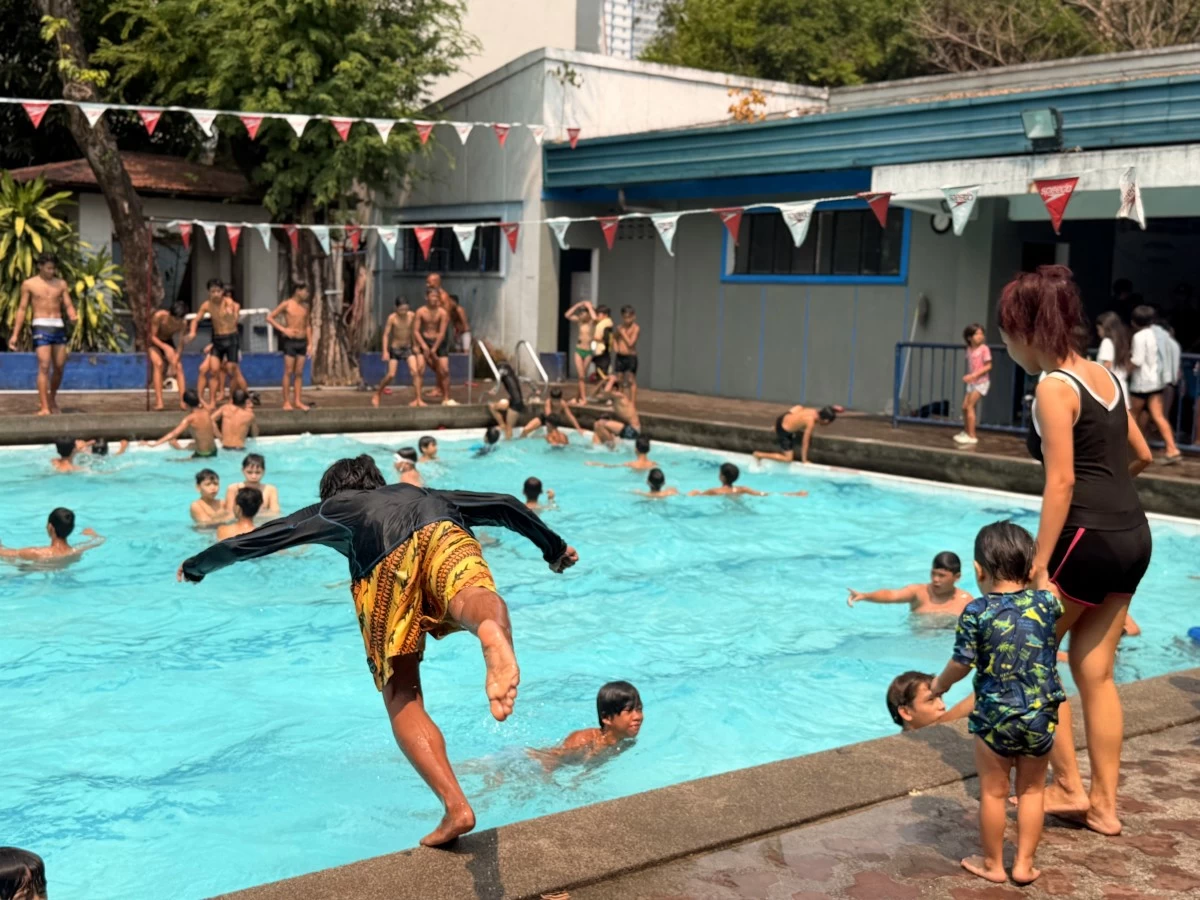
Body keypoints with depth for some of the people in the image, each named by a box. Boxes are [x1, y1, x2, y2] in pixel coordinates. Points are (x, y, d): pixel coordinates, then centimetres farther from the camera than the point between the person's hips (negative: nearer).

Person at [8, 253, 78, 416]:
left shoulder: (61, 284, 12)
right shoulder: (29, 284, 5)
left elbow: (68, 306, 10)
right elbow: (22, 309, 5)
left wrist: (73, 316, -15)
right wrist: (15, 334, 0)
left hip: (59, 326, 4)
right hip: (41, 326, -4)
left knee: (59, 367, 4)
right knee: (44, 366, -13)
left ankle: (52, 397, 29)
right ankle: (44, 407, -13)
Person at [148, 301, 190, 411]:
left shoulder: (183, 322, -25)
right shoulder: (159, 316, -33)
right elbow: (152, 336, -24)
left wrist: (175, 360, -29)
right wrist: (166, 347, -39)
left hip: (168, 342, 3)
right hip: (154, 342, -3)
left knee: (179, 367, -15)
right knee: (158, 364, -26)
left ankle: (183, 401, -16)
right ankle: (158, 401, -28)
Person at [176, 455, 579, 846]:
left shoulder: (330, 509, 42)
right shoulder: (421, 493, 46)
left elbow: (248, 542, 48)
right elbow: (503, 504, 45)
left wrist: (195, 567, 67)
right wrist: (553, 547, 59)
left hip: (386, 563, -1)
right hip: (444, 535, 1)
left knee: (402, 701, 3)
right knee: (471, 596, -31)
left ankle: (455, 807, -13)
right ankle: (493, 633, -68)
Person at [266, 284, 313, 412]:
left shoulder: (306, 306, 10)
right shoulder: (287, 304, -5)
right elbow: (269, 317, -5)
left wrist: (310, 344, 9)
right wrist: (283, 329, -13)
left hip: (302, 342, 5)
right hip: (290, 341, -5)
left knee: (299, 373, 5)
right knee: (288, 372, -4)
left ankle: (297, 401, 9)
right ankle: (286, 402, -1)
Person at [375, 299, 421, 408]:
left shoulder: (412, 316, -6)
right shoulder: (392, 318, -14)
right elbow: (386, 334, -13)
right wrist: (385, 351, -20)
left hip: (408, 348, 2)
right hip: (395, 349, -2)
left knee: (415, 372, -14)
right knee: (391, 375, -7)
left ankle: (418, 399, -10)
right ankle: (377, 395, 16)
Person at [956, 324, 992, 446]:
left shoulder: (984, 349, -13)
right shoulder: (969, 349, 6)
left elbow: (988, 366, -15)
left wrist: (973, 375, -21)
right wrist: (968, 377, 0)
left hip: (981, 381, -7)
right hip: (972, 382, 7)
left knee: (970, 406, -11)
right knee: (965, 407, 10)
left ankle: (972, 436, -6)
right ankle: (966, 431, 28)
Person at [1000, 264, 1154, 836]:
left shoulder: (1054, 388, -13)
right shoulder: (1103, 375, 12)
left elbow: (1061, 481, -19)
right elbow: (1141, 456, 20)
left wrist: (1039, 566, -18)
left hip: (1088, 538, -8)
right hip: (1133, 536, 8)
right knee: (1094, 671, 14)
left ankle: (1069, 788, 14)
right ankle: (1105, 804, 19)